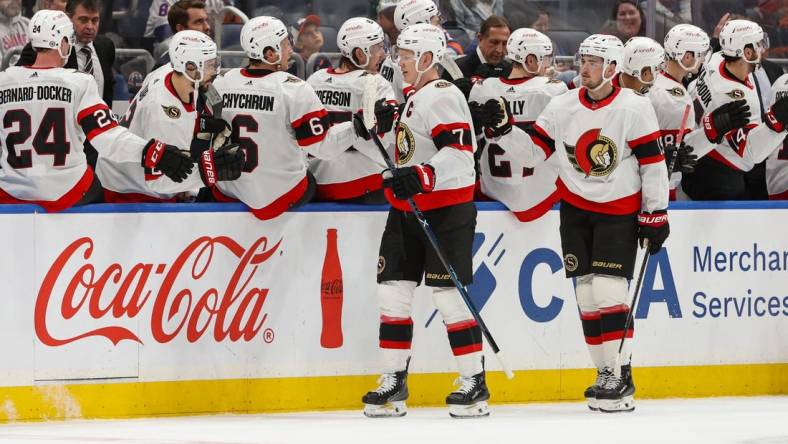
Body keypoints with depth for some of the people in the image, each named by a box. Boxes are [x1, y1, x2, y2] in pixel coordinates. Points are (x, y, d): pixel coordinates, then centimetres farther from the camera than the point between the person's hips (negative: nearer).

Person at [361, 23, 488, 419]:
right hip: (408, 212, 10)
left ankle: (474, 382, -1)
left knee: (448, 294, -8)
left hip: (446, 211, -10)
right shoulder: (415, 98, 18)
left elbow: (459, 150, -26)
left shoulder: (442, 96, -14)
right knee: (393, 291, 4)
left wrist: (422, 177, -36)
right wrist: (399, 180, 30)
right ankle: (393, 382, 8)